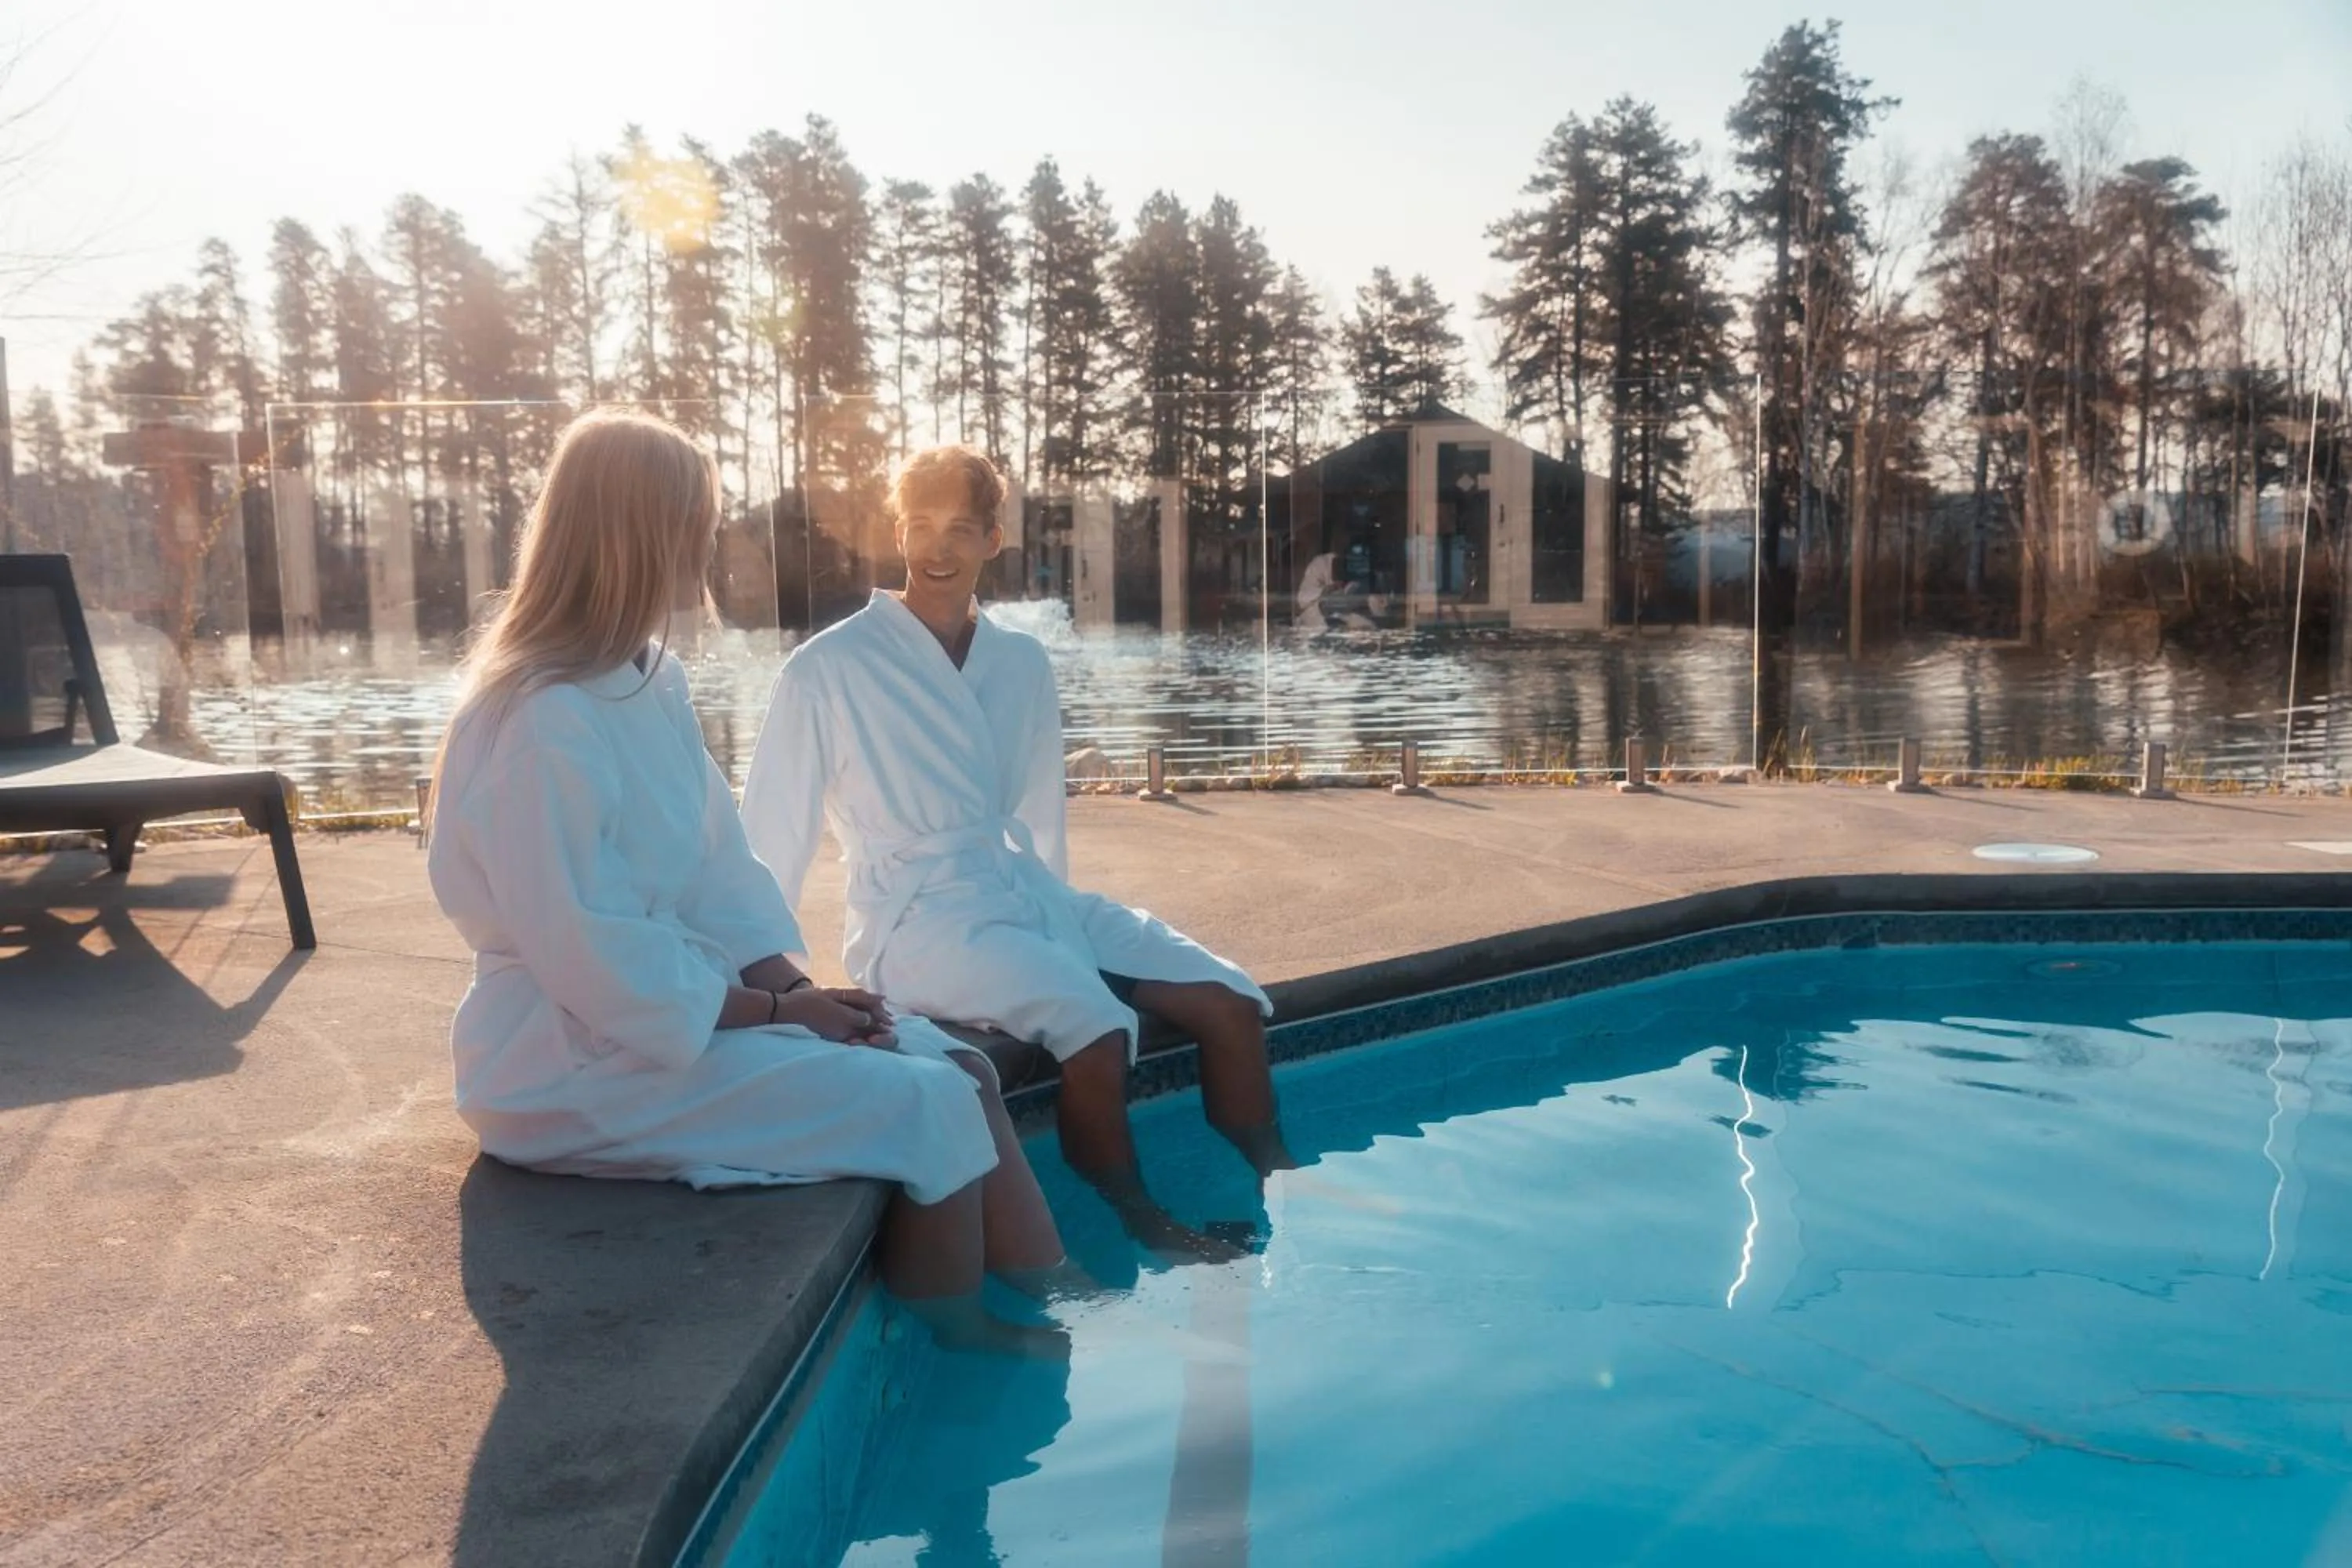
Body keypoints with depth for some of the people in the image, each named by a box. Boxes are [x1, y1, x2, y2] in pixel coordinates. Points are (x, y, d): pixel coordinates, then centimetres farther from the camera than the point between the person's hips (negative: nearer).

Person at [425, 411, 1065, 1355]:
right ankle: (959, 1352, 6)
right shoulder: (543, 725, -23)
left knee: (960, 1069, 0)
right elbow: (597, 968, -23)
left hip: (686, 1006, 9)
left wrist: (800, 990, -7)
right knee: (926, 1108, -15)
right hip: (581, 1065, -9)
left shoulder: (653, 681, 6)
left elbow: (719, 874, 6)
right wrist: (777, 1009, -15)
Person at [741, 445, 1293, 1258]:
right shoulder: (828, 668, -6)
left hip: (1025, 893, 6)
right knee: (1096, 1025, -30)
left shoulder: (1022, 662, 9)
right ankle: (1147, 1232, -9)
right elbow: (769, 841, -3)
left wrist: (1058, 920, 20)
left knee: (1231, 1002, -9)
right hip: (915, 917, -6)